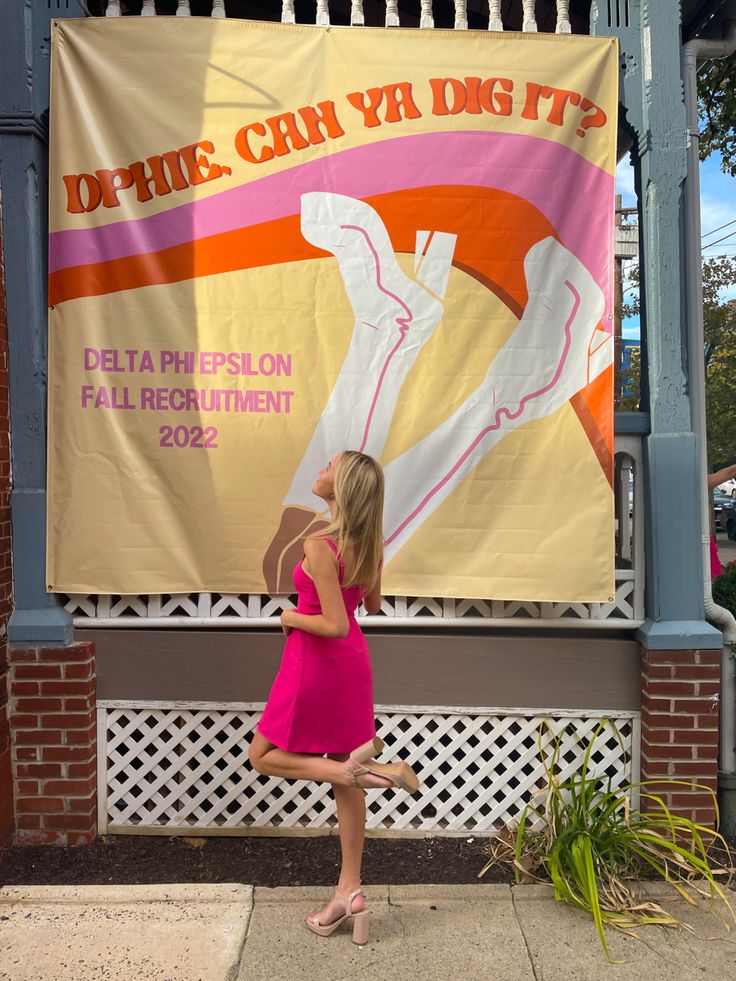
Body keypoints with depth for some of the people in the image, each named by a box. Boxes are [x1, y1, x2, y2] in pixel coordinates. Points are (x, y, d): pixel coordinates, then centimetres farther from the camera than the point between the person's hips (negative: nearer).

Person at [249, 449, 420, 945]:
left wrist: (292, 616, -10)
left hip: (316, 663, -7)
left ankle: (361, 768, -5)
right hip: (353, 663, 8)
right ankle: (350, 891, 25)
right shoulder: (371, 544, -2)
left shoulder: (319, 546, -24)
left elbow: (336, 625, -26)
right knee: (343, 780, 16)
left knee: (264, 756, 14)